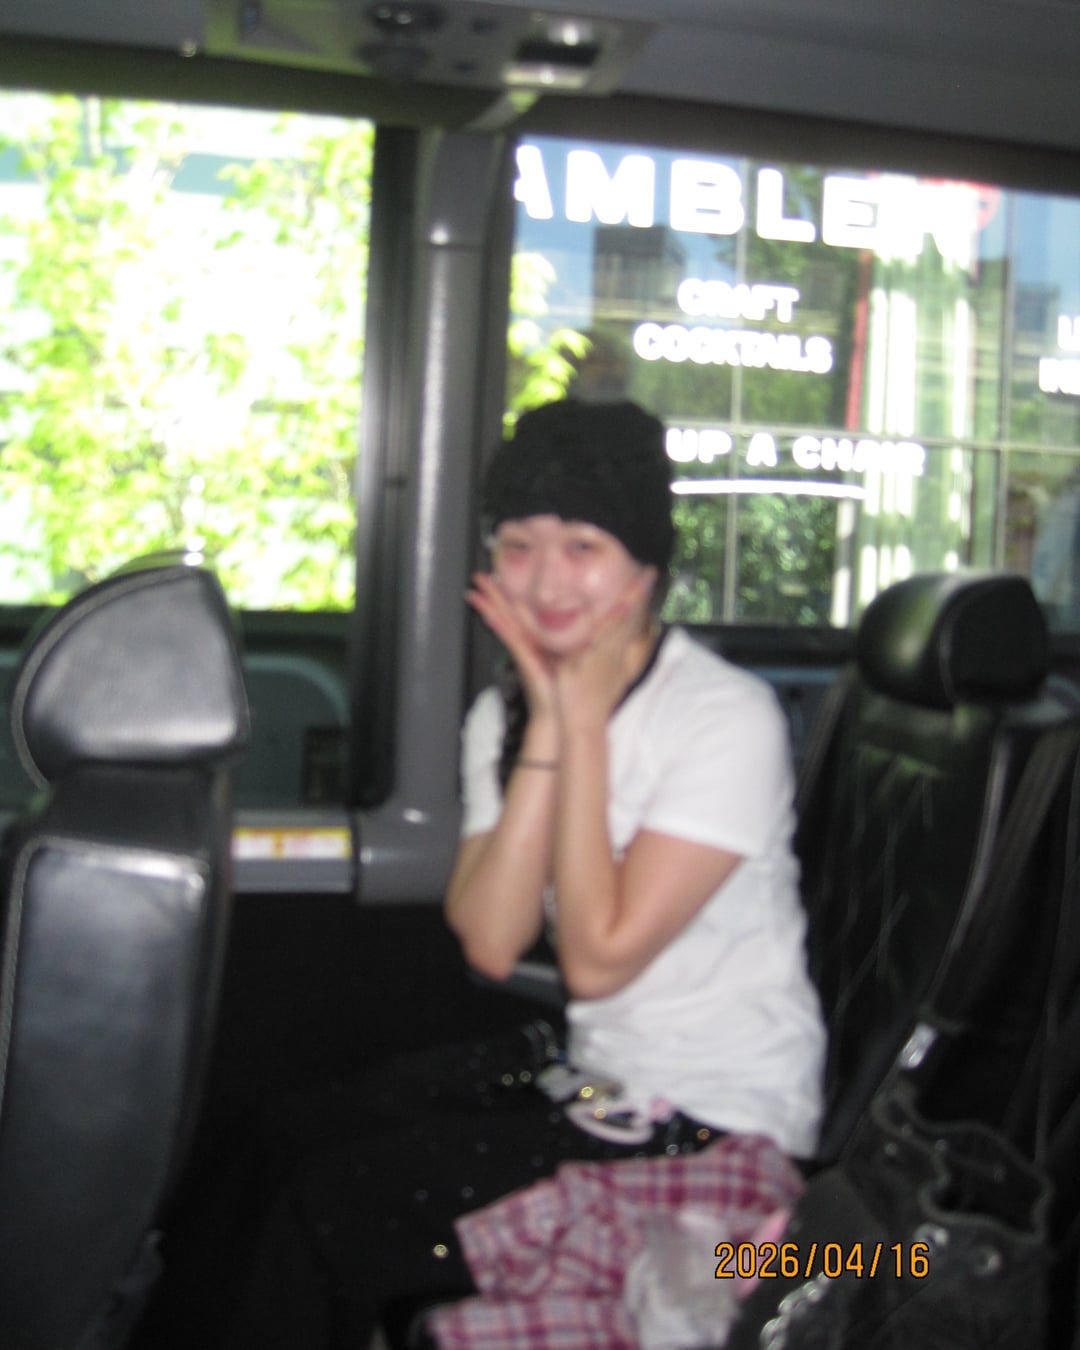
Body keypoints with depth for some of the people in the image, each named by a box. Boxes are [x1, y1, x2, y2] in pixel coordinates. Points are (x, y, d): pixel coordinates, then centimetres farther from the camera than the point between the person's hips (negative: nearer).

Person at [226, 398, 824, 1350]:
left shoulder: (729, 718, -19)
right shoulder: (505, 712, 1)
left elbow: (599, 957, -23)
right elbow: (491, 944, -11)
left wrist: (585, 722, -21)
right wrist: (546, 726, -18)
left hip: (714, 1128, -7)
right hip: (596, 1070, 7)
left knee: (329, 1209, -9)